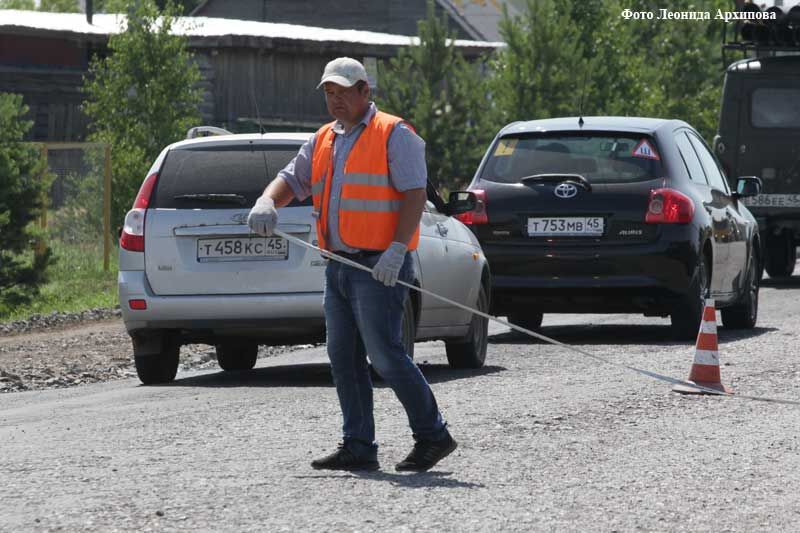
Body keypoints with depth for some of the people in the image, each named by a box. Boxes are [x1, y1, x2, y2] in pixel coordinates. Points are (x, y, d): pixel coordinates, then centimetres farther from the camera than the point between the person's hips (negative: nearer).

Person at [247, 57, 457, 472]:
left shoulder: (393, 135, -5)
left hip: (379, 268, -8)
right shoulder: (323, 141, 18)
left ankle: (432, 435, -2)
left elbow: (415, 194, -12)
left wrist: (397, 249, -23)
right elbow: (292, 179, 16)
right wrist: (267, 202, -8)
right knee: (343, 359, 6)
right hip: (339, 265, 8)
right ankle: (358, 447, 10)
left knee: (386, 356, -11)